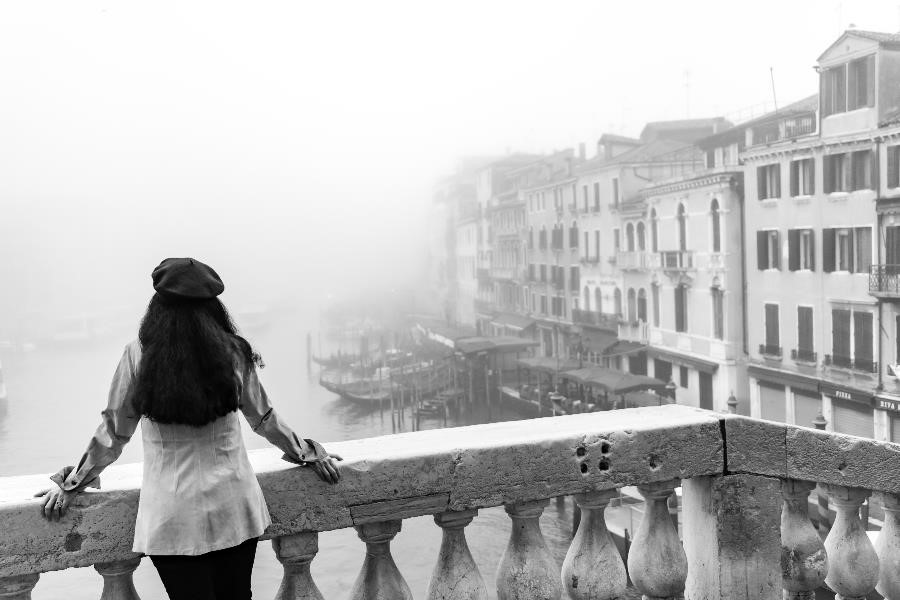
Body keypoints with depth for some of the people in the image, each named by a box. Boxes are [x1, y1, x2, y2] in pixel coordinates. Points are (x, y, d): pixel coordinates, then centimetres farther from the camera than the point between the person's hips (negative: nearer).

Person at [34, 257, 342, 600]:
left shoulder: (138, 355, -8)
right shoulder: (234, 353, -4)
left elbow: (113, 433, 0)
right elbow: (264, 420, 7)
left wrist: (71, 484, 15)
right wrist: (307, 454, 23)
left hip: (173, 517, -2)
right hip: (235, 508, 2)